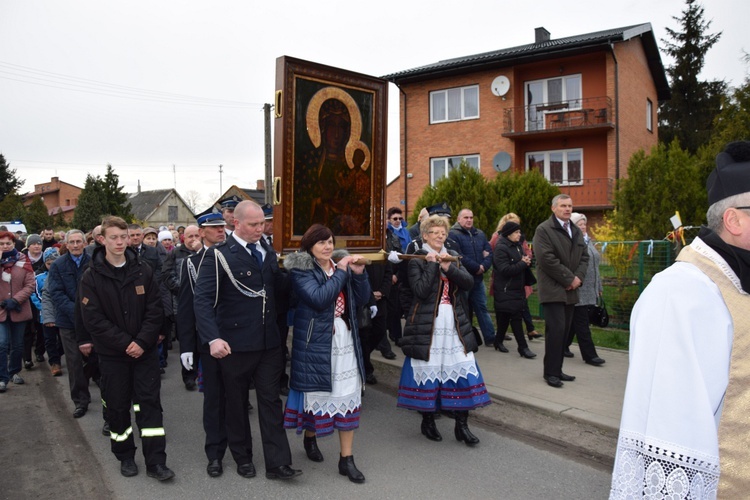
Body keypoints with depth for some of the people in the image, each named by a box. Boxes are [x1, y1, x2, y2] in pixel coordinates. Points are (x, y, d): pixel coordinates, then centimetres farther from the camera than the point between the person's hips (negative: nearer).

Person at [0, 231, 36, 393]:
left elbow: (31, 285, -4)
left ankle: (14, 372, 31)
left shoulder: (23, 261, 0)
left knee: (17, 345, 12)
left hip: (19, 310, 1)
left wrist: (15, 300, -13)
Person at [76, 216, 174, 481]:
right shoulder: (92, 276, -6)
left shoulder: (143, 270, -1)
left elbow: (155, 310, -3)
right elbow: (93, 318, -11)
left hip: (145, 349, 1)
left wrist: (143, 342, -15)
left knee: (150, 403, 1)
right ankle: (125, 457, 28)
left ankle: (156, 462, 6)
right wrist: (125, 343, -16)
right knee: (117, 406, 10)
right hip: (112, 352, 0)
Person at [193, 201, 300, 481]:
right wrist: (213, 338, -26)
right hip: (234, 343, -4)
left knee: (271, 400, 7)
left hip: (268, 342, 4)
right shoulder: (218, 255, -10)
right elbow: (202, 300, -16)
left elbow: (279, 289, 13)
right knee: (236, 403, 12)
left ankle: (277, 463, 14)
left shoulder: (268, 253, 8)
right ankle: (242, 458, 30)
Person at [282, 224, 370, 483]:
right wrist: (340, 272, -19)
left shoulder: (342, 263, 8)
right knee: (316, 391, 10)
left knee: (349, 395, 4)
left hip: (345, 338, 5)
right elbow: (319, 298, -23)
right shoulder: (301, 269, -7)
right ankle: (310, 438, 40)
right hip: (316, 340, -4)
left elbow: (362, 300, 6)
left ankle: (346, 459, 15)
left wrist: (359, 274, -8)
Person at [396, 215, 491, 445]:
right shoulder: (417, 260, -2)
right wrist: (432, 264, -13)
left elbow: (469, 283, 0)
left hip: (455, 324, 5)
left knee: (463, 372, 2)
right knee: (428, 370, 2)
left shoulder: (452, 257, 14)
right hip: (427, 325, -5)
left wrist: (448, 267, -12)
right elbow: (421, 291, -17)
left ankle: (461, 425, 14)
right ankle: (428, 421, 22)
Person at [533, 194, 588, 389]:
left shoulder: (576, 231, 18)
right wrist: (569, 279, -13)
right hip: (553, 290, -7)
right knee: (556, 329, -10)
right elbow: (547, 259, -15)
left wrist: (578, 277, -2)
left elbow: (584, 257, 16)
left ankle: (557, 369, 16)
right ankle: (551, 372, -1)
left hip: (570, 290, 7)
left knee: (564, 331, 7)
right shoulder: (543, 230, -7)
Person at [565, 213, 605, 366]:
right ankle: (589, 355, 0)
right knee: (582, 323, -3)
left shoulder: (588, 241, 17)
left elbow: (595, 266, 21)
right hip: (577, 290, -8)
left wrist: (599, 286, 20)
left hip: (589, 291, 8)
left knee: (573, 321, 15)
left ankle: (564, 346, 27)